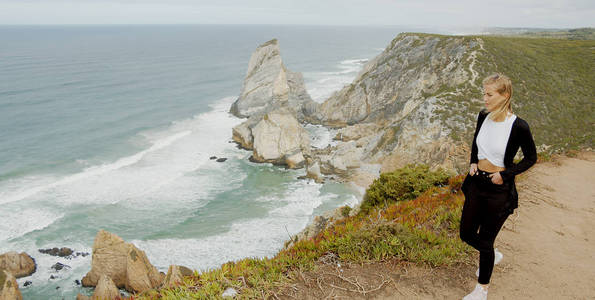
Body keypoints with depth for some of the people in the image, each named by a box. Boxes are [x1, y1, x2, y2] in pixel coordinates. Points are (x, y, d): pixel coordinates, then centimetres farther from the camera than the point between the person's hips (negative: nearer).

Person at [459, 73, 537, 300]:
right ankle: (493, 255, 48)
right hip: (476, 182, 6)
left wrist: (505, 175, -12)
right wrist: (473, 162, 4)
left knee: (485, 240, 5)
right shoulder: (483, 117, -2)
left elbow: (531, 158, -5)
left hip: (499, 189, -6)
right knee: (466, 234, 15)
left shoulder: (518, 126, -19)